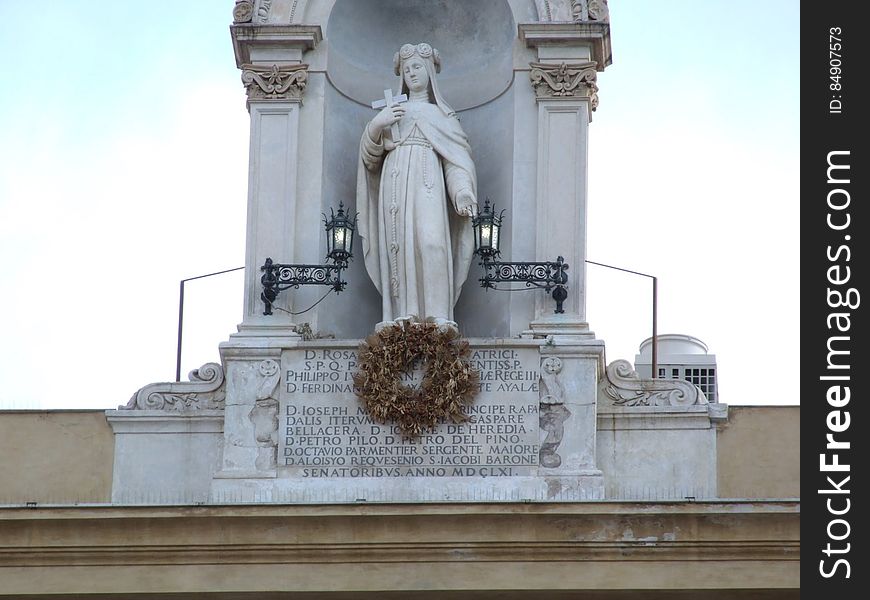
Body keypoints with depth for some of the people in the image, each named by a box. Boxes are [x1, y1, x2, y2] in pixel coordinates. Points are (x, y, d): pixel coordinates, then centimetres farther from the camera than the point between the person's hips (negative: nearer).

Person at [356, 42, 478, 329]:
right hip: (395, 182, 2)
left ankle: (438, 316, -28)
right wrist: (376, 126, -2)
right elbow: (370, 156, 17)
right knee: (399, 243, -12)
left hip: (427, 180, -2)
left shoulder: (441, 114, 20)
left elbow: (457, 155, 8)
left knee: (432, 240, -22)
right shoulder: (391, 111, 25)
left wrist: (462, 191, -9)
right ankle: (405, 314, -17)